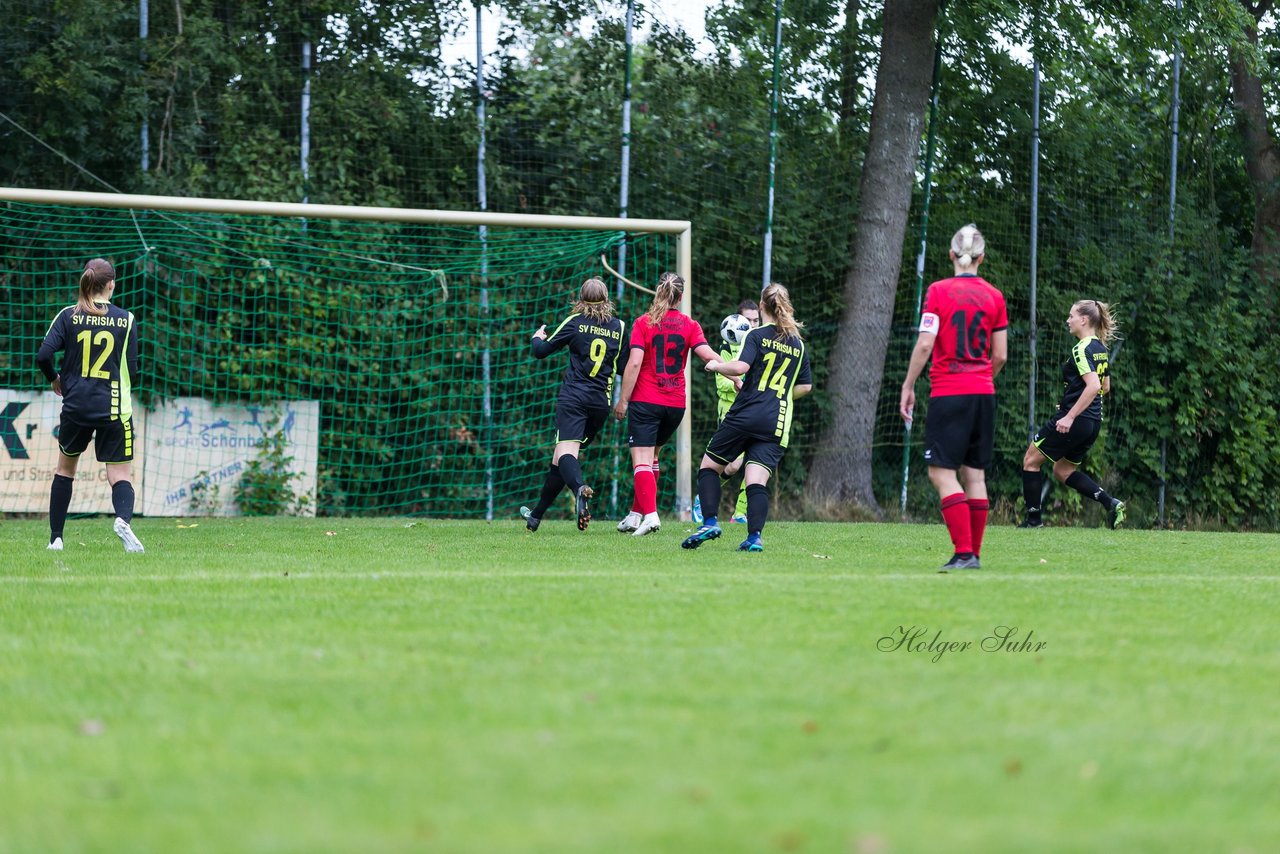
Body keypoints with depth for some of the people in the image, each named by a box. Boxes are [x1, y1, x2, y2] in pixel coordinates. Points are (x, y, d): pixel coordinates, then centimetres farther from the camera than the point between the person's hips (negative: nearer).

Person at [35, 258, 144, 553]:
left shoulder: (69, 316, -2)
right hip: (115, 408, -1)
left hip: (75, 406, 1)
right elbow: (131, 370, 1)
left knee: (65, 468, 21)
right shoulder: (125, 319, -1)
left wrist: (54, 379, 10)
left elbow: (43, 355, -10)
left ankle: (55, 537, 20)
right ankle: (123, 518, -31)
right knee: (121, 476, 1)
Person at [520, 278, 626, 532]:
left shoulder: (575, 322, 1)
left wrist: (536, 338, 30)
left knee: (565, 452, -19)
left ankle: (580, 489, -52)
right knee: (560, 458, 15)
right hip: (601, 401, 4)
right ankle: (536, 515, 23)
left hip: (573, 398, -4)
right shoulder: (619, 327, 8)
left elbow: (541, 351, 8)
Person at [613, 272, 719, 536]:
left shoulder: (644, 322, -4)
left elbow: (634, 363, -11)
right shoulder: (690, 325, 2)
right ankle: (637, 513, 23)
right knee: (651, 457, 20)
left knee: (641, 460, -6)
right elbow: (708, 355, -9)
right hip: (676, 404, 4)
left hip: (645, 400, -4)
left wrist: (623, 400, -7)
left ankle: (650, 514, -23)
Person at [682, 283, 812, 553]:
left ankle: (710, 522, -5)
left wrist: (716, 366, 0)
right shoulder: (798, 344, 14)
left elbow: (740, 366, -17)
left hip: (744, 416, -4)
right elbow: (806, 386, 22)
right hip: (778, 424, 4)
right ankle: (755, 536, -21)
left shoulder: (757, 335, -2)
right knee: (756, 481, -3)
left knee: (709, 466, 10)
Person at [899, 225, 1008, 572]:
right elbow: (1000, 355, 8)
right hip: (983, 393, 4)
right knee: (975, 475, 9)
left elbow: (924, 344, -12)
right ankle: (973, 553, 8)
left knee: (942, 472, -5)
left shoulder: (938, 291, -5)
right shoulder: (994, 297, 6)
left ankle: (964, 552, -16)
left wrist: (908, 386, -3)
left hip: (948, 393, -4)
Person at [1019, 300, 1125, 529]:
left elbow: (1093, 386, -27)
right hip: (1094, 422, 9)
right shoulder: (1100, 348, 12)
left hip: (1074, 421, -9)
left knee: (1031, 460, 5)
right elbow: (1105, 387, 21)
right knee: (1064, 470, 20)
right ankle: (1110, 503, 4)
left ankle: (1033, 518, 7)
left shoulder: (1082, 349, -16)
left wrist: (1070, 417, -26)